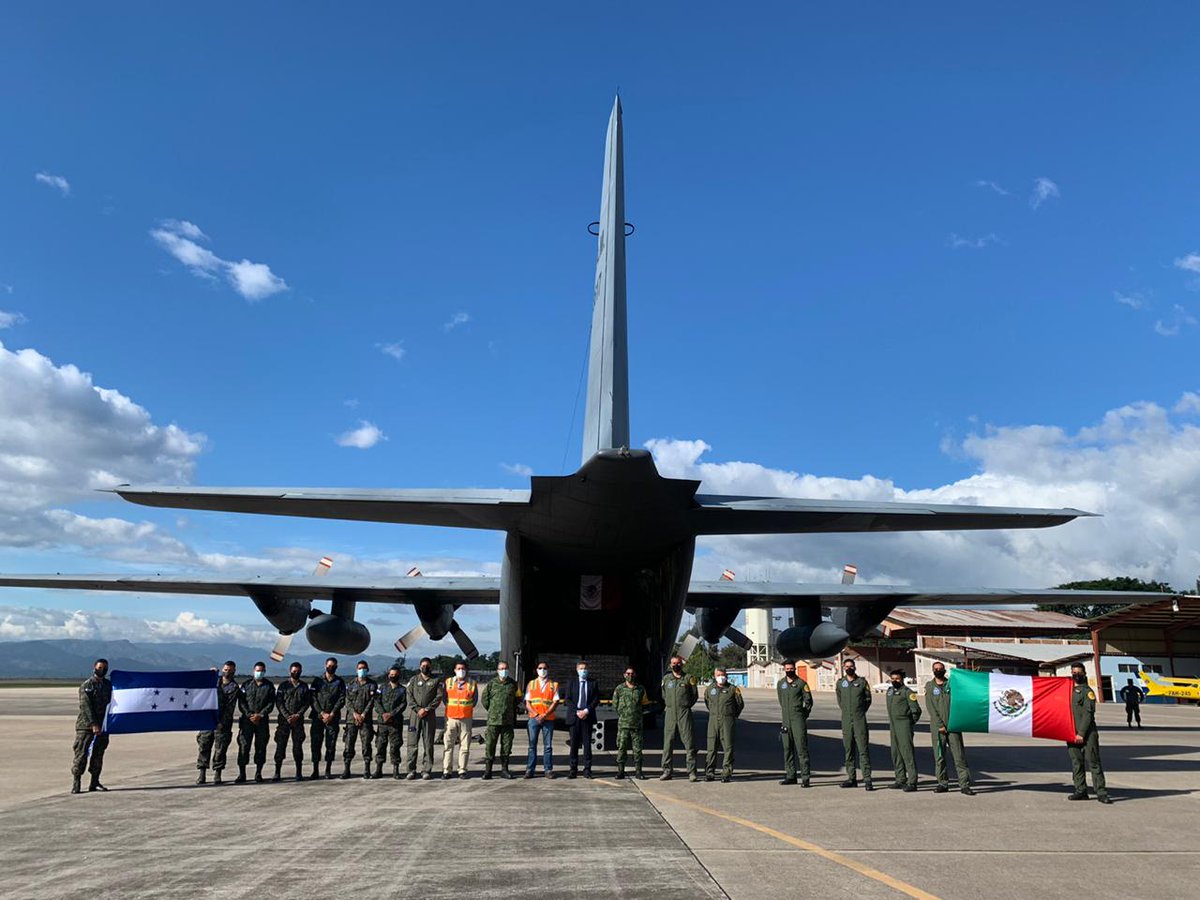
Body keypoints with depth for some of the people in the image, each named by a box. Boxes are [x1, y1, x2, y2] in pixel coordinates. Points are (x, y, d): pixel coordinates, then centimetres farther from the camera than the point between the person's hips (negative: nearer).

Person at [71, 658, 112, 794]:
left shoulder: (109, 685, 12)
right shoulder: (86, 686, -4)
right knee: (81, 753, -6)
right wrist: (93, 724, -20)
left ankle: (95, 783, 15)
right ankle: (75, 784, -1)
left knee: (98, 754, 8)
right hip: (86, 726, -5)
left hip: (103, 726, 5)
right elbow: (86, 706, -12)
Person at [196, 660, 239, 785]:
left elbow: (230, 707, -6)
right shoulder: (214, 681, 13)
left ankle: (217, 773, 7)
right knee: (204, 745, 0)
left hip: (222, 722, -3)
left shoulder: (234, 687, 1)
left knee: (220, 748, -1)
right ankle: (202, 773, 7)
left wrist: (222, 722, -13)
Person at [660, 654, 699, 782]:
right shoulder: (666, 678, 10)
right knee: (668, 743, 3)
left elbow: (695, 695, 8)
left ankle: (692, 772, 1)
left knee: (689, 742, -3)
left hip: (684, 713, -3)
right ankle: (667, 771, 9)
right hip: (670, 713, 3)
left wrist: (685, 706, 5)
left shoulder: (688, 678, 2)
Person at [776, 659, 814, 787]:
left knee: (801, 747, -8)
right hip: (786, 720, 5)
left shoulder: (801, 683, -1)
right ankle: (790, 776, 15)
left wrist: (804, 714, 1)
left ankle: (805, 777, -7)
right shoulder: (780, 683, 12)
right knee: (787, 748, 8)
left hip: (798, 719, -5)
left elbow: (808, 701, 3)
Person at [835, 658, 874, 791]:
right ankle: (851, 778, 14)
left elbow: (868, 699, 8)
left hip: (860, 720, -3)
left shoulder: (862, 682, 0)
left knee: (863, 749, -7)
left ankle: (867, 779, -8)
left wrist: (860, 711, 5)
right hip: (846, 720, 3)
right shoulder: (840, 683, 8)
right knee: (848, 749, 7)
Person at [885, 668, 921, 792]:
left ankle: (912, 782, -9)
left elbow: (916, 710, -11)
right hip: (893, 726, 8)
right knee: (896, 753, 11)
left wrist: (910, 723, -3)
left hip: (904, 725, -8)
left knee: (907, 752, -10)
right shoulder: (890, 690, 14)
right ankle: (900, 780, 19)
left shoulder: (907, 692, -9)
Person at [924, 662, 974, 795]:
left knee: (959, 755, -3)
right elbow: (931, 708, 0)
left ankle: (964, 784, -1)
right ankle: (943, 783, 11)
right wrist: (940, 725, -8)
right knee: (939, 756, 2)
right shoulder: (929, 687, 7)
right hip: (937, 727, 0)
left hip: (953, 725, 0)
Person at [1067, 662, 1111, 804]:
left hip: (1087, 733, -6)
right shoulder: (1068, 690, 16)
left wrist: (1081, 733, -15)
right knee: (1076, 763, 8)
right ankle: (1081, 791, 14)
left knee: (1094, 762, -4)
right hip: (1072, 733, 6)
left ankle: (1101, 793, -2)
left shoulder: (1087, 691, -3)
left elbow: (1088, 713, -10)